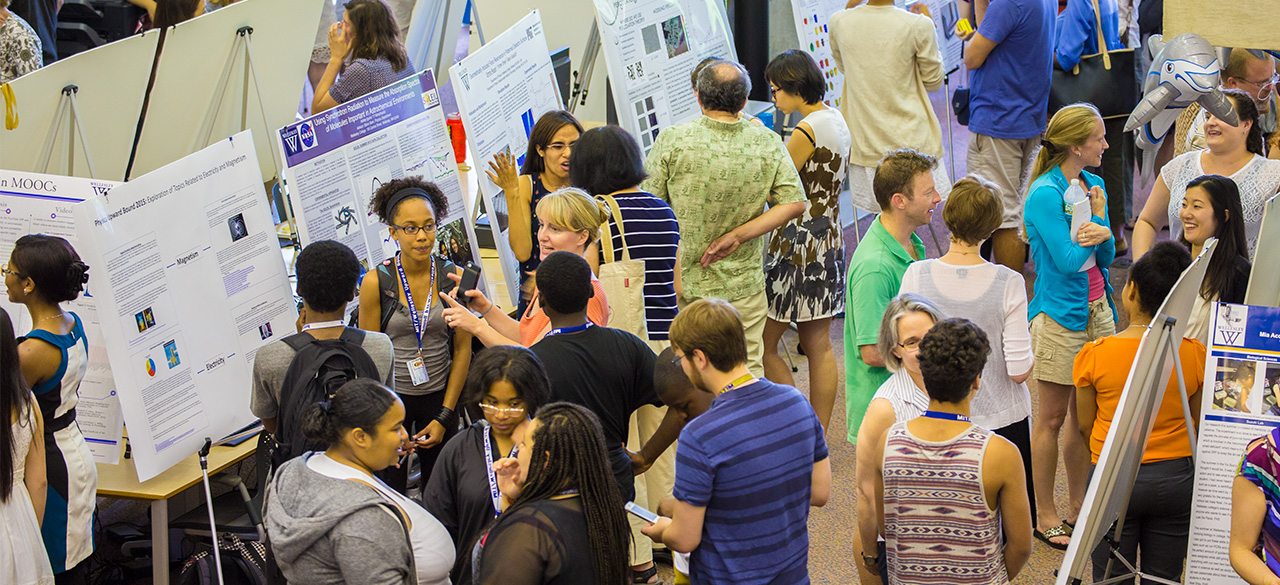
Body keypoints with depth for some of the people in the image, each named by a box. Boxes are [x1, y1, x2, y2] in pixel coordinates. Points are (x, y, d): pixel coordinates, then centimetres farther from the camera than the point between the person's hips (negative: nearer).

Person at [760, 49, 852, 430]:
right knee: (819, 347, 14)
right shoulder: (836, 121, 9)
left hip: (799, 246, -10)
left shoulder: (806, 132, -19)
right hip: (829, 240, 10)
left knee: (763, 346, 1)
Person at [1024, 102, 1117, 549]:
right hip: (1060, 314, -7)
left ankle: (1078, 507, 26)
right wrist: (1094, 221, -9)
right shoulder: (1045, 195, -17)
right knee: (1053, 418, 3)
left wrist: (1101, 230, -16)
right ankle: (1045, 516, 14)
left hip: (1097, 309, 7)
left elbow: (1106, 257, 5)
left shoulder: (1092, 185, 7)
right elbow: (1068, 260, -20)